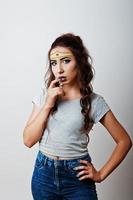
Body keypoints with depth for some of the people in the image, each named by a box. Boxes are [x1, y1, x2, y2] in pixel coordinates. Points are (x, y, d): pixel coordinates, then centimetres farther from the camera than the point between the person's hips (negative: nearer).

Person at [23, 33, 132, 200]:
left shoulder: (94, 102, -9)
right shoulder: (45, 94, -2)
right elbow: (28, 140, -6)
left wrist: (101, 174, -5)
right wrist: (48, 105, -15)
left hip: (77, 177, -2)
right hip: (44, 174, 3)